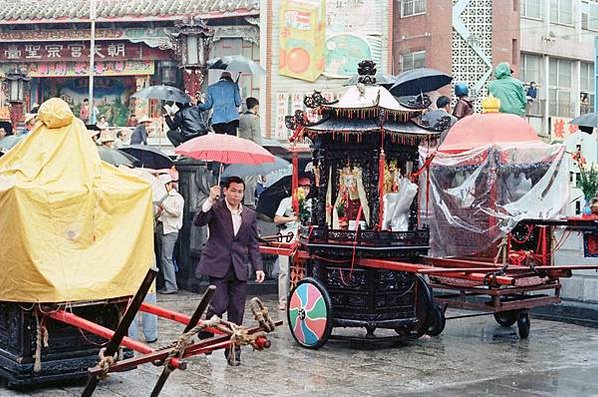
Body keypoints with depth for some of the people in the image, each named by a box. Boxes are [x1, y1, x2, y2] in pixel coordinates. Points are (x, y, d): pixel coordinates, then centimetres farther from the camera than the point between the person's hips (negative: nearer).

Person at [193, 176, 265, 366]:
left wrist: (258, 268, 4)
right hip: (218, 266, -3)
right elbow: (198, 222, -15)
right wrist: (210, 200, -24)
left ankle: (233, 351, 14)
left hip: (239, 269, 4)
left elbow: (253, 245, 14)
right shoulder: (215, 208, 2)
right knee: (219, 305, -12)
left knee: (237, 312, 4)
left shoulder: (250, 215, 13)